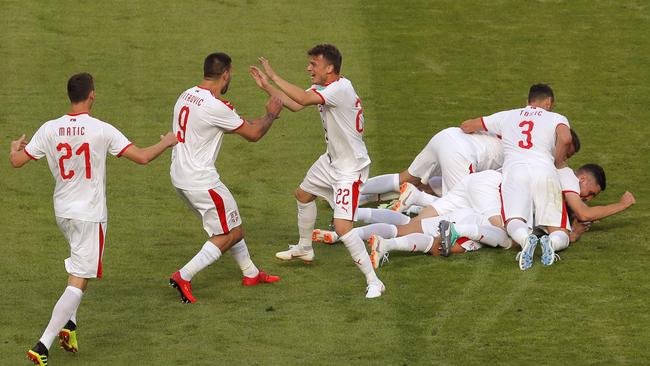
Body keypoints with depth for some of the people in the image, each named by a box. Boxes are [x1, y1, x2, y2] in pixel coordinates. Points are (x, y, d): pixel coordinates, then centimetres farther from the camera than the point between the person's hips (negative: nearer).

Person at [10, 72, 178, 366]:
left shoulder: (49, 130, -5)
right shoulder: (101, 130, -15)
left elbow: (17, 162, 2)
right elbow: (142, 157, -16)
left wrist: (14, 148, 26)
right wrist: (165, 143, 3)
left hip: (62, 212, 5)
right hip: (90, 215, -5)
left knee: (79, 265, 30)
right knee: (78, 283, -4)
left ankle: (68, 323, 17)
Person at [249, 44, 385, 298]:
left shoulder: (341, 88, -29)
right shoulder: (322, 87, 1)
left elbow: (304, 99, -39)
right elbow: (296, 105, 6)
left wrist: (274, 77, -32)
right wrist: (267, 87, -2)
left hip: (351, 168, -11)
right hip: (331, 161, 11)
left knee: (342, 227, -20)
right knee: (303, 194, 31)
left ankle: (373, 282, -12)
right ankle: (304, 249, 55)